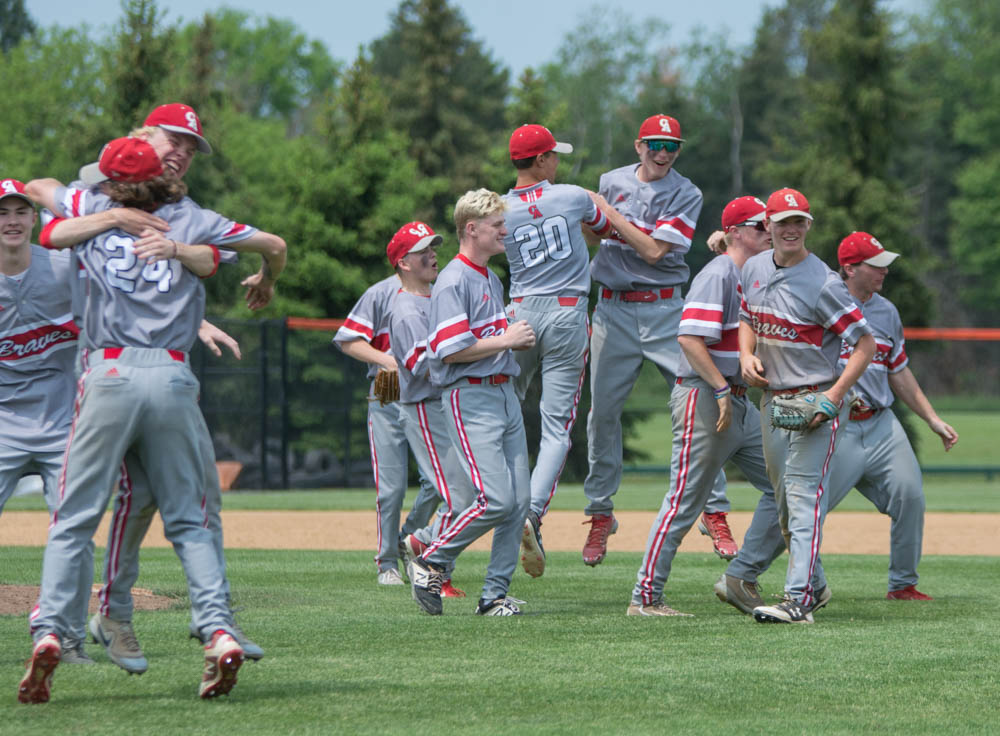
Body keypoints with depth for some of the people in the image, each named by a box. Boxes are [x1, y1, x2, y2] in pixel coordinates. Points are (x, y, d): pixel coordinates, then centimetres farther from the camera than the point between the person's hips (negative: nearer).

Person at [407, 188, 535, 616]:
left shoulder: (492, 280, 19)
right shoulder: (454, 282, -11)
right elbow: (451, 351, -19)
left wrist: (520, 339, 9)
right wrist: (506, 340, -14)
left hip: (505, 395, 9)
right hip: (470, 397, -9)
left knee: (520, 501, 2)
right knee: (496, 500, -17)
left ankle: (495, 594, 7)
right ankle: (430, 562, 0)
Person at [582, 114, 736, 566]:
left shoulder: (686, 195, -4)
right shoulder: (612, 182, 8)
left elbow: (653, 250, -13)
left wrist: (609, 213, -11)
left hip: (664, 311, -3)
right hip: (613, 308, 3)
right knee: (603, 411, 2)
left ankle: (714, 511, -3)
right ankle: (600, 514, 14)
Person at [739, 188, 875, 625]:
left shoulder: (822, 284, -16)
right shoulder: (754, 269, 6)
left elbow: (866, 344, -14)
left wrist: (833, 397, -21)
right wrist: (746, 355, 2)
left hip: (815, 401, -8)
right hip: (772, 400, 8)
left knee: (804, 496, -16)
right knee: (784, 501, 15)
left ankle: (797, 600, -23)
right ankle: (812, 587, 30)